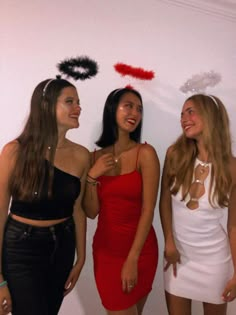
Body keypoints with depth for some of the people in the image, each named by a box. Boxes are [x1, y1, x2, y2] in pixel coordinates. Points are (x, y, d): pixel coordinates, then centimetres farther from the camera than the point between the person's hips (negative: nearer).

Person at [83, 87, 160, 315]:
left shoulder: (145, 153, -11)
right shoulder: (96, 156, 1)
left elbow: (148, 210, -14)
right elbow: (91, 212, 0)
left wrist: (132, 259, -15)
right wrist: (92, 176, -14)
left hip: (139, 248, -3)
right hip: (104, 247, 3)